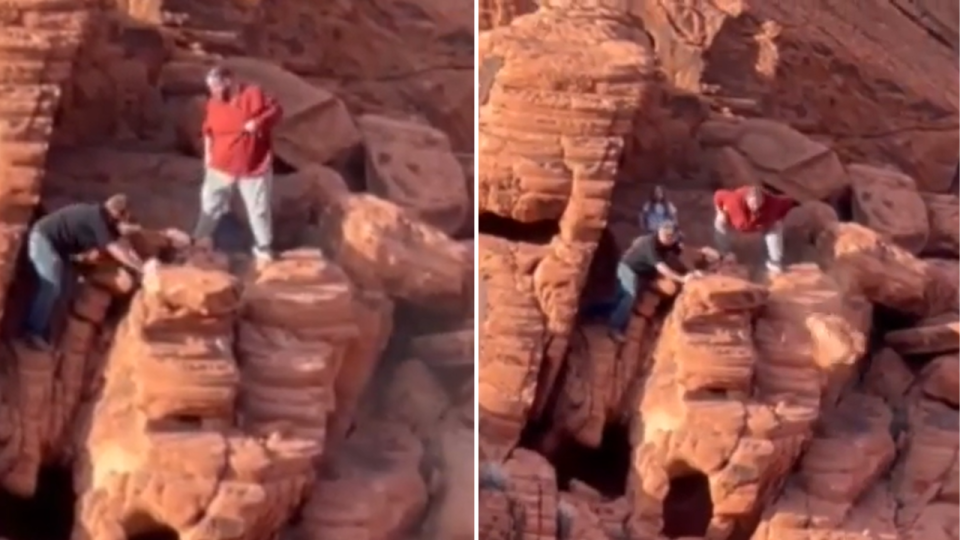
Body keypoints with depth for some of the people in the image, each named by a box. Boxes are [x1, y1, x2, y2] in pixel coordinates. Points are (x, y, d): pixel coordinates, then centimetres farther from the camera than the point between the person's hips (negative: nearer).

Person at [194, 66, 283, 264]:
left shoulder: (253, 94, -13)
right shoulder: (213, 103, -1)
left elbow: (276, 110, -8)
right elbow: (209, 131, 10)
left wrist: (259, 122, -25)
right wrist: (208, 154, 4)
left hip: (254, 166, -3)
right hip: (221, 166, 3)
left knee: (258, 208, 8)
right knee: (210, 204, 13)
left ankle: (263, 247, 26)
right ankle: (199, 241, 31)